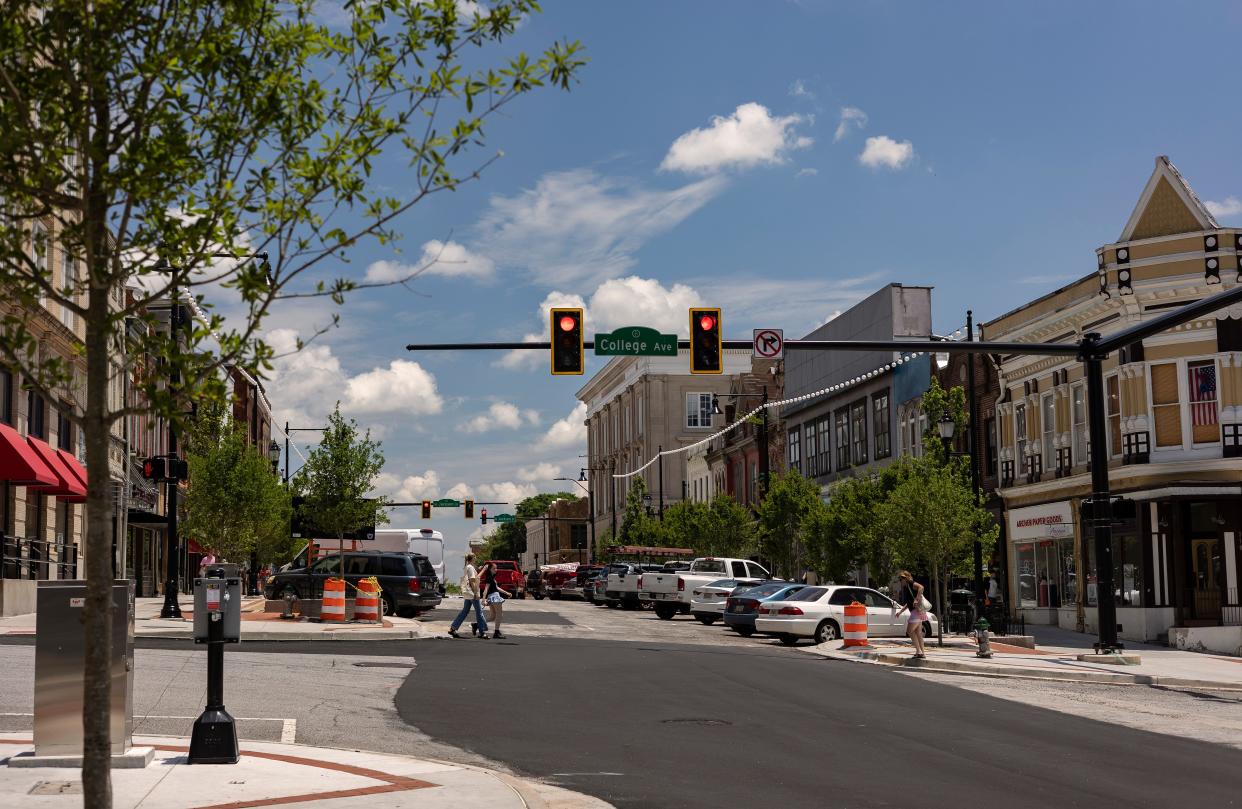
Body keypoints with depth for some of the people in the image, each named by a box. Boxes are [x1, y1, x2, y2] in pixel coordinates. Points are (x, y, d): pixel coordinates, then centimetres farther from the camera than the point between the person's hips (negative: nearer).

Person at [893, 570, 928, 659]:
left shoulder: (911, 584, -7)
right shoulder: (906, 588, 21)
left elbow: (921, 587, -28)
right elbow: (908, 603, 30)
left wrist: (916, 599, -32)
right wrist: (900, 611, 29)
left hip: (917, 610, -10)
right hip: (917, 612, 10)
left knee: (910, 631, -8)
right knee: (918, 633, 10)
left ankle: (919, 651, -10)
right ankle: (922, 653, 12)